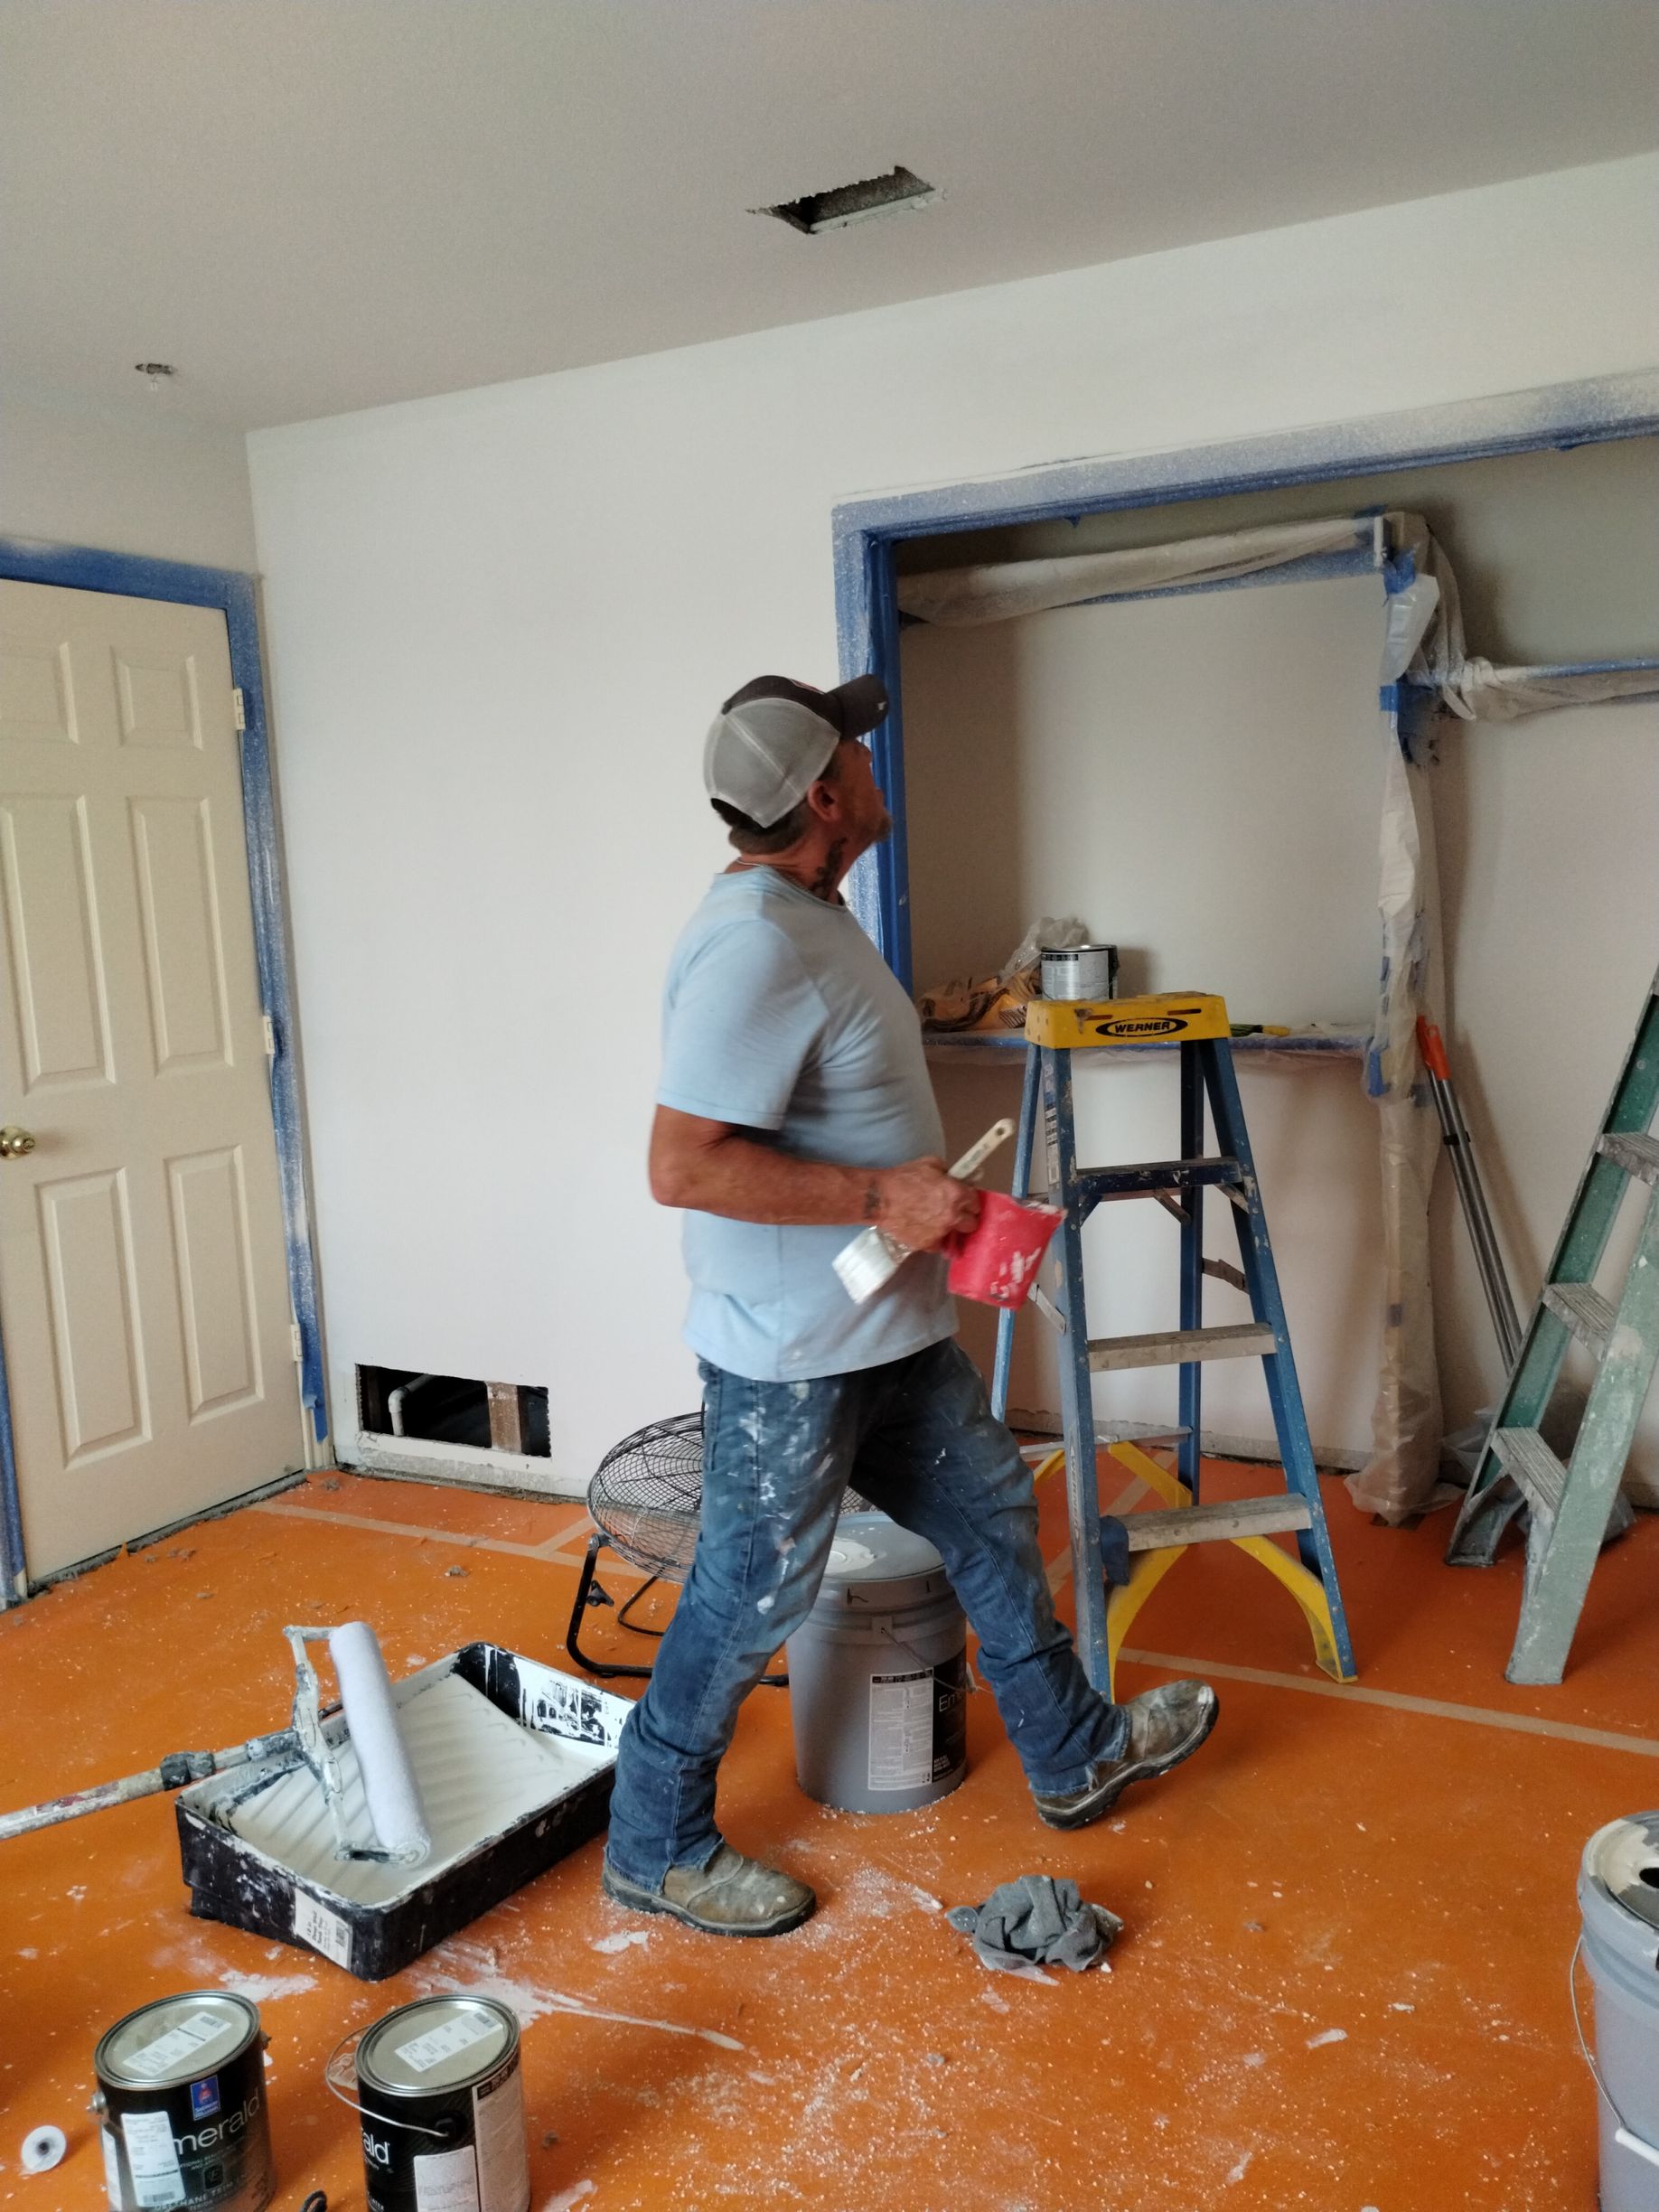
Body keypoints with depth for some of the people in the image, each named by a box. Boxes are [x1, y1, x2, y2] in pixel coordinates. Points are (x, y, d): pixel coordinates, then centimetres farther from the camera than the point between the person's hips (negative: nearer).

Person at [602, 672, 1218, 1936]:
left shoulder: (812, 918, 9)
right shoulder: (756, 947, -25)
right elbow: (684, 1166, -30)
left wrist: (932, 1196, 12)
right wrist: (882, 1196, -25)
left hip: (894, 1335, 10)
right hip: (792, 1358, -10)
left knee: (994, 1514, 21)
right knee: (750, 1603, 5)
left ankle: (1074, 1755, 41)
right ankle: (657, 1851, 27)